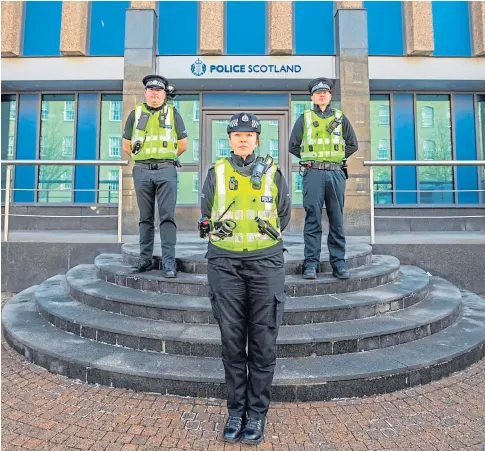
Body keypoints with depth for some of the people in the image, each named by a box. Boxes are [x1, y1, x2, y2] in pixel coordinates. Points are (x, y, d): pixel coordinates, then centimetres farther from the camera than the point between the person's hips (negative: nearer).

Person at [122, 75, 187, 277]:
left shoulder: (172, 113, 10)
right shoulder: (136, 113, 13)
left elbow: (182, 144, 13)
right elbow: (126, 146, 18)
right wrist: (142, 157, 14)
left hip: (166, 171, -2)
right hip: (142, 171, 2)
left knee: (167, 216, -6)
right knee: (146, 217, 8)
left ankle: (169, 262, -3)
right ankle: (145, 259, 16)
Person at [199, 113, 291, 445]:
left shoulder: (273, 173, 5)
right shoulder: (216, 173, 5)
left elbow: (285, 213, 17)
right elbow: (206, 215, 17)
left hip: (266, 262, 0)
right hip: (225, 262, 1)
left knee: (263, 342, 4)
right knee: (232, 340, 7)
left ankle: (257, 413, 21)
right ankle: (236, 410, 23)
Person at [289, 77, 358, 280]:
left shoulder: (340, 117, 15)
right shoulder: (304, 118, 11)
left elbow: (352, 144, 18)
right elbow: (293, 146, 12)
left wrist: (337, 157, 8)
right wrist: (310, 158, 6)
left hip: (336, 173, 2)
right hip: (313, 173, -1)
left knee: (337, 219, 3)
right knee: (313, 219, -3)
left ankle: (339, 263, 9)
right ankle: (311, 263, 2)